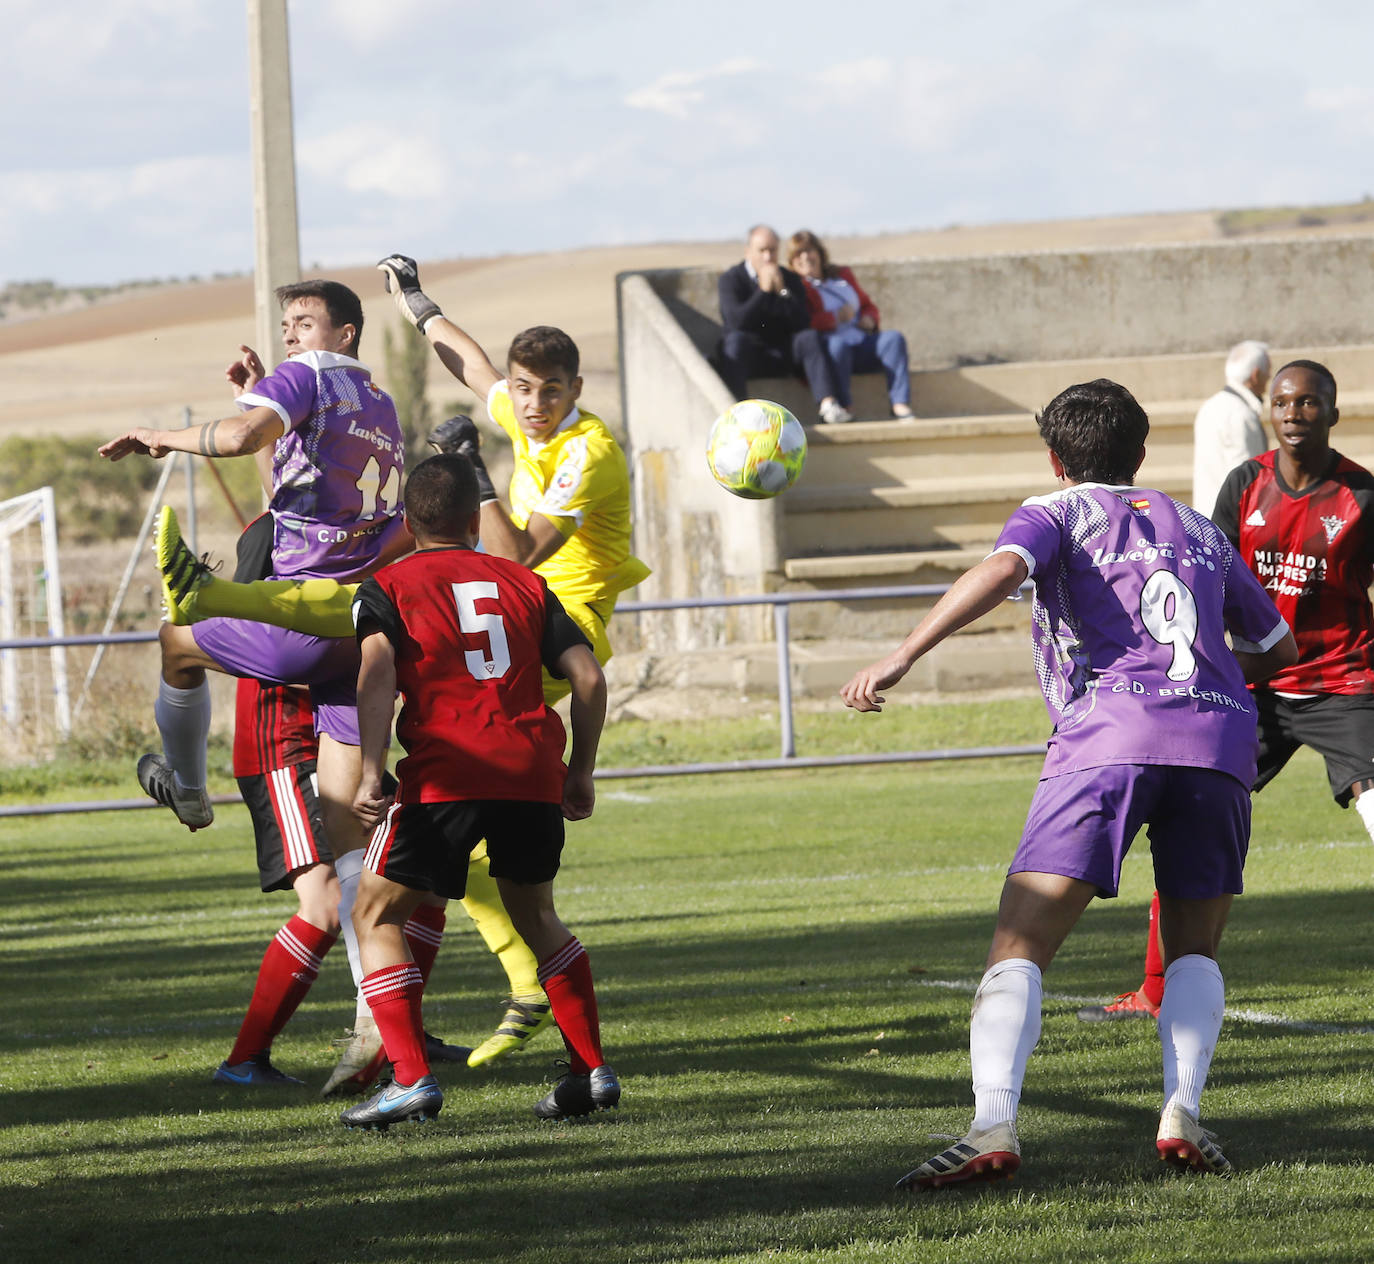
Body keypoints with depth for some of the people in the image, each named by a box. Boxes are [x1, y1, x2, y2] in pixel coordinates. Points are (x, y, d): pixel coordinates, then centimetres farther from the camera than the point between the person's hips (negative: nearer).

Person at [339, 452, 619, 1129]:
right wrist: (580, 769, 21)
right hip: (534, 773, 4)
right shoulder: (525, 583, 20)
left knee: (376, 915, 10)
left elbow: (377, 672, -8)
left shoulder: (388, 586, 11)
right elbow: (588, 677, 11)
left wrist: (371, 770, -15)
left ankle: (412, 1079, -4)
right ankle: (591, 1069, 19)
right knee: (535, 914, 26)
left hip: (445, 774, -4)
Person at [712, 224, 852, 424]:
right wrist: (763, 290, -18)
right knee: (736, 339, -35)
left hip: (782, 355, 3)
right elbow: (736, 321, -19)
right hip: (748, 355, -3)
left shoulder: (790, 280, 9)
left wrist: (782, 291, -14)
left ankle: (828, 405, -39)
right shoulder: (731, 279, 0)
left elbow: (802, 324, -5)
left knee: (810, 337, -23)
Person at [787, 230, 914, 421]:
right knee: (838, 343, -40)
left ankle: (900, 404, -32)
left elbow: (868, 305, 33)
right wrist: (836, 317, -11)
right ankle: (843, 407, -36)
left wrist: (869, 319, 8)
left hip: (863, 344, 6)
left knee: (893, 338, -21)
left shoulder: (843, 276, 25)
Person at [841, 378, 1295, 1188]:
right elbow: (1279, 648, 36)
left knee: (1021, 945, -5)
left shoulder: (1058, 513, 16)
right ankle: (1183, 1113, -5)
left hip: (1109, 730, -4)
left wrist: (902, 658, -13)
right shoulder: (1199, 530, 29)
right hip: (1221, 738, 4)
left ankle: (993, 1128, -24)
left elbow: (1002, 571, -8)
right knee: (1194, 949, 19)